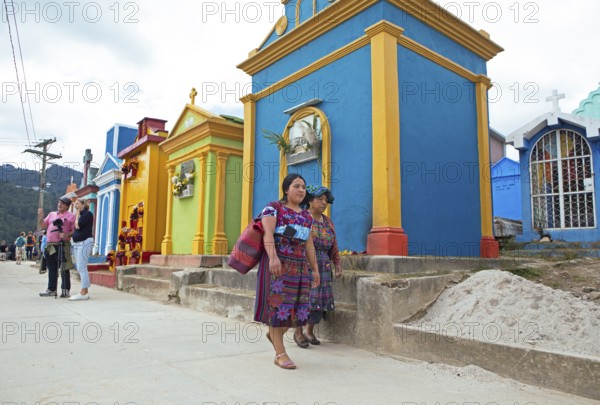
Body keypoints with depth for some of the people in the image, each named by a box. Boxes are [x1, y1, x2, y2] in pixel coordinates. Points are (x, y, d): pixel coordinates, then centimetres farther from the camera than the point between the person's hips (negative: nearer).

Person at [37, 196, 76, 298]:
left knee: (64, 269, -5)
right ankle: (51, 290, 20)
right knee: (51, 269, 12)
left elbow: (75, 231, -4)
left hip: (63, 245, -6)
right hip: (50, 245, 6)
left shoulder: (71, 216, 2)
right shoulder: (52, 214, 21)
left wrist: (67, 235, -21)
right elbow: (43, 225, 19)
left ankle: (66, 290, 0)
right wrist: (40, 216, 5)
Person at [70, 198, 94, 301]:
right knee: (80, 268, 10)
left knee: (81, 268, -13)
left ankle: (83, 293, -12)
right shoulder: (79, 215, 20)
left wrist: (78, 214, -4)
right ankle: (85, 292, 15)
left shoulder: (88, 214, -7)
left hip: (85, 242, -10)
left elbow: (78, 226, -15)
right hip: (77, 243, 10)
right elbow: (76, 229, 20)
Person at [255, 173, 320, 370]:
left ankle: (274, 334, 32)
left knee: (297, 306, 5)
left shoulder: (306, 216, 17)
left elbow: (309, 245, 17)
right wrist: (273, 257, -30)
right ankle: (280, 354, 3)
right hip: (277, 264, -6)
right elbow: (267, 233, -15)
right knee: (278, 304, -4)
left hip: (299, 266, 6)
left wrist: (315, 269, 13)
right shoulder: (274, 207, -1)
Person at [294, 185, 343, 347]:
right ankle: (298, 331, 11)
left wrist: (337, 264, 10)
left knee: (322, 299, 5)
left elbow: (334, 246, 16)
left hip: (323, 267, 6)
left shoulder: (327, 221, 15)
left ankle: (309, 330, 23)